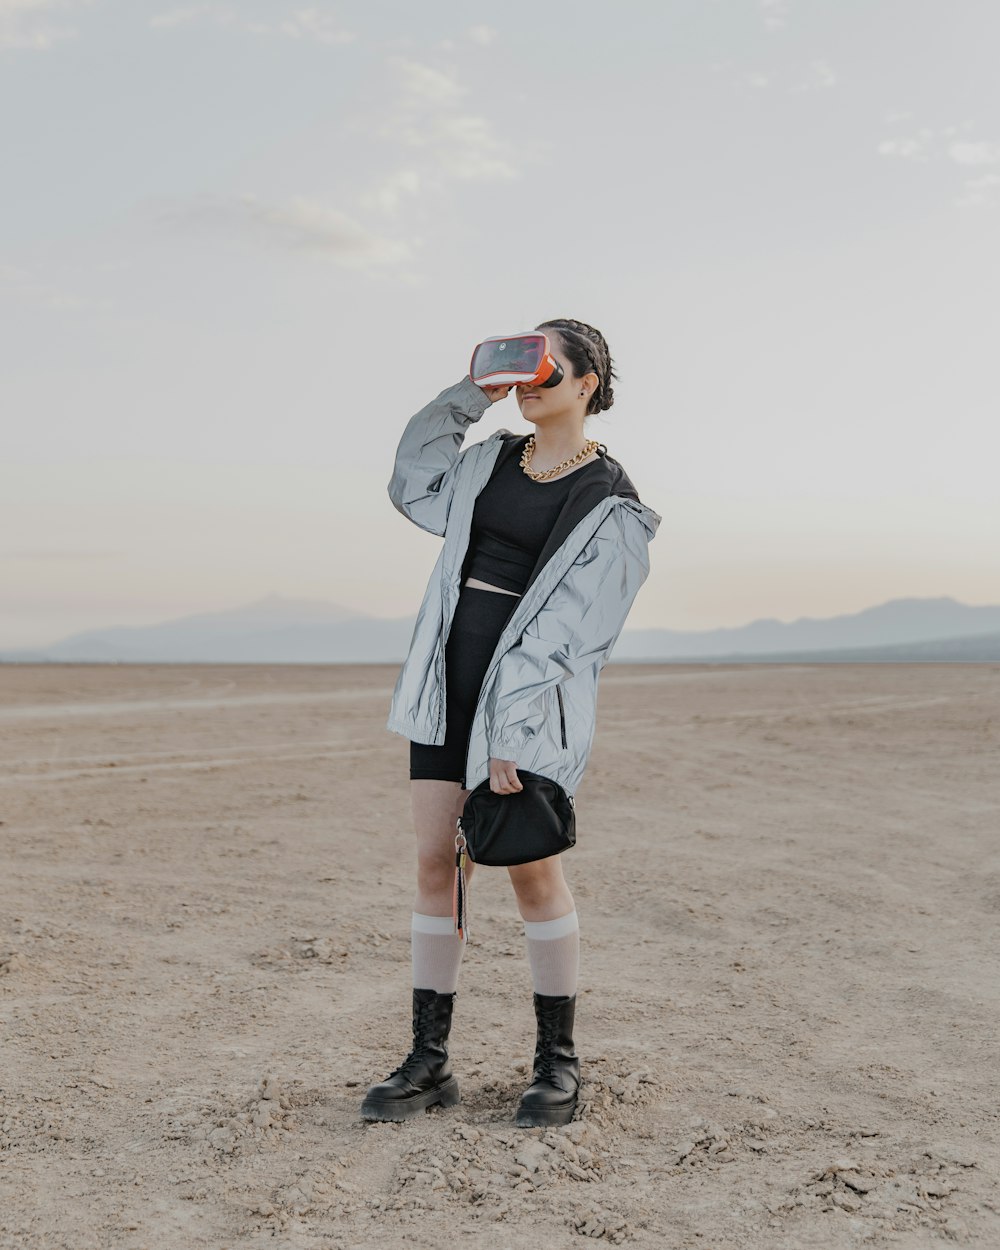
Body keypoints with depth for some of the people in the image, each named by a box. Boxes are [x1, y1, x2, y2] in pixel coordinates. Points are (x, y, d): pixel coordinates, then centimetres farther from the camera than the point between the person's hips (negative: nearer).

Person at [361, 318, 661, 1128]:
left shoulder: (609, 503, -6)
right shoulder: (490, 460, 12)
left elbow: (572, 625, -12)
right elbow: (413, 487, 29)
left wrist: (515, 734, -18)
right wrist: (468, 395, 16)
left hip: (529, 698, -6)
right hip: (451, 678, 6)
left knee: (531, 869, -1)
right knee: (437, 862, 4)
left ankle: (558, 1062, 15)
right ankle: (431, 1062, 12)